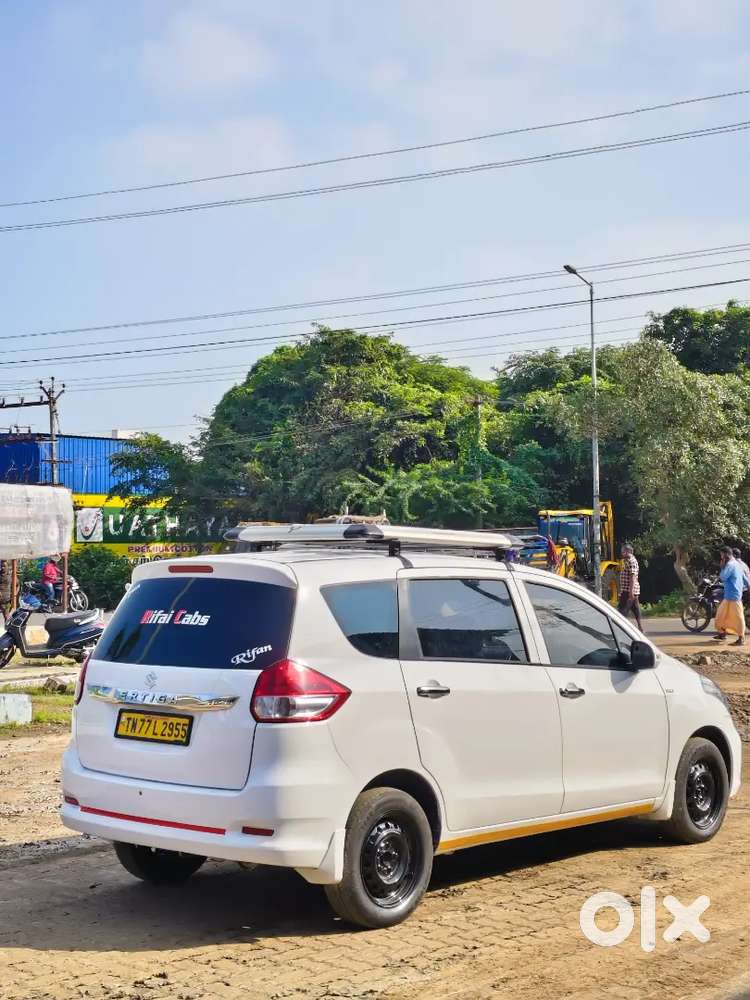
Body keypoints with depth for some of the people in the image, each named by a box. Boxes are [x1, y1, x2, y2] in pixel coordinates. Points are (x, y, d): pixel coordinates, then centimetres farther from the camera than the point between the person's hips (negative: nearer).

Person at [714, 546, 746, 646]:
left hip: (733, 596, -10)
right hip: (729, 596, 10)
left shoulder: (730, 564, -15)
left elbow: (722, 577, -18)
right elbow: (745, 579, 20)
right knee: (721, 613, 18)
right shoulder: (737, 564, 16)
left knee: (737, 617, -7)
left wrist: (722, 566, -7)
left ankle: (741, 639, -6)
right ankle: (722, 633, 27)